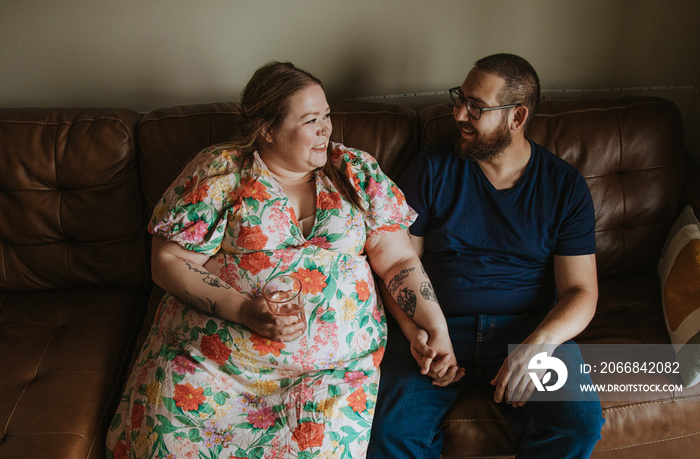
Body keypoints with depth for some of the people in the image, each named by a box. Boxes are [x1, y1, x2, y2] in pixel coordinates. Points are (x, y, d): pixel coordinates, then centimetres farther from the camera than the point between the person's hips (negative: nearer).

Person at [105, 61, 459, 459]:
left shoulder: (356, 171, 9)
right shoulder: (219, 172, 1)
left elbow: (399, 261, 9)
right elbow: (170, 262, -1)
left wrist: (439, 328, -5)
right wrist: (243, 310, -15)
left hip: (332, 361, 1)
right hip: (217, 348, -1)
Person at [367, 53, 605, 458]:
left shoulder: (565, 186, 3)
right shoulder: (433, 168, 3)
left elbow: (581, 291, 0)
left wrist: (539, 343, -20)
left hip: (531, 329, 1)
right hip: (437, 325, 0)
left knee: (580, 425, -24)